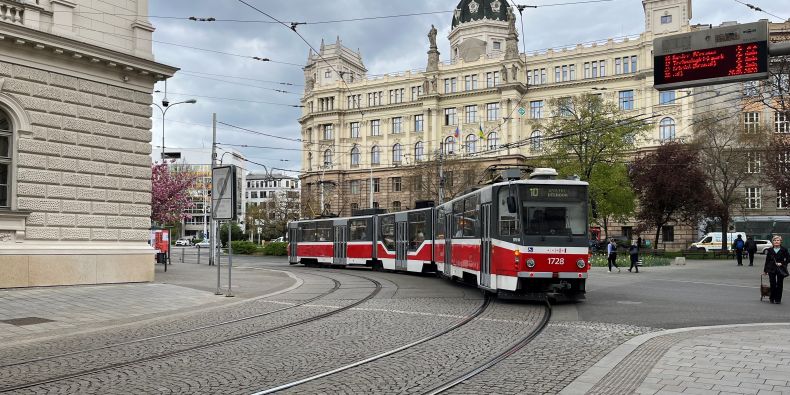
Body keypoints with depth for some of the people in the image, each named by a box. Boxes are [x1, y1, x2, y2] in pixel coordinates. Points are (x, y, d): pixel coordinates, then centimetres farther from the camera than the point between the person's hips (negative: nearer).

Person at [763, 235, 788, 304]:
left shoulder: (784, 250, -1)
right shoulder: (770, 250, 4)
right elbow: (767, 260, 8)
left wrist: (782, 263, -13)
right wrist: (765, 270, 9)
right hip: (772, 270, 1)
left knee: (779, 284, 2)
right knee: (772, 284, 2)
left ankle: (778, 299, 10)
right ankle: (772, 298, 15)